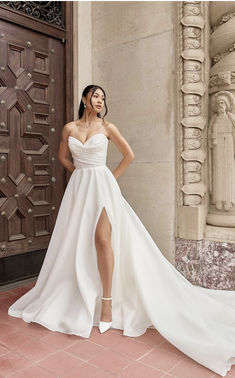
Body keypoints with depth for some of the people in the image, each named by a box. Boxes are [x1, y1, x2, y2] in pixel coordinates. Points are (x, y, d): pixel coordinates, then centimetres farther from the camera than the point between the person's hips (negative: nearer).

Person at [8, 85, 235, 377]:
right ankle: (77, 297, 24)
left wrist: (111, 177, 4)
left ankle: (107, 301, -7)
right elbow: (62, 157, 22)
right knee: (76, 241, 6)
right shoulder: (69, 128, 9)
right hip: (78, 187, 3)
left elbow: (129, 155, 6)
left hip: (102, 185, -3)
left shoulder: (107, 127, 3)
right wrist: (80, 173, 12)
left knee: (102, 239, -16)